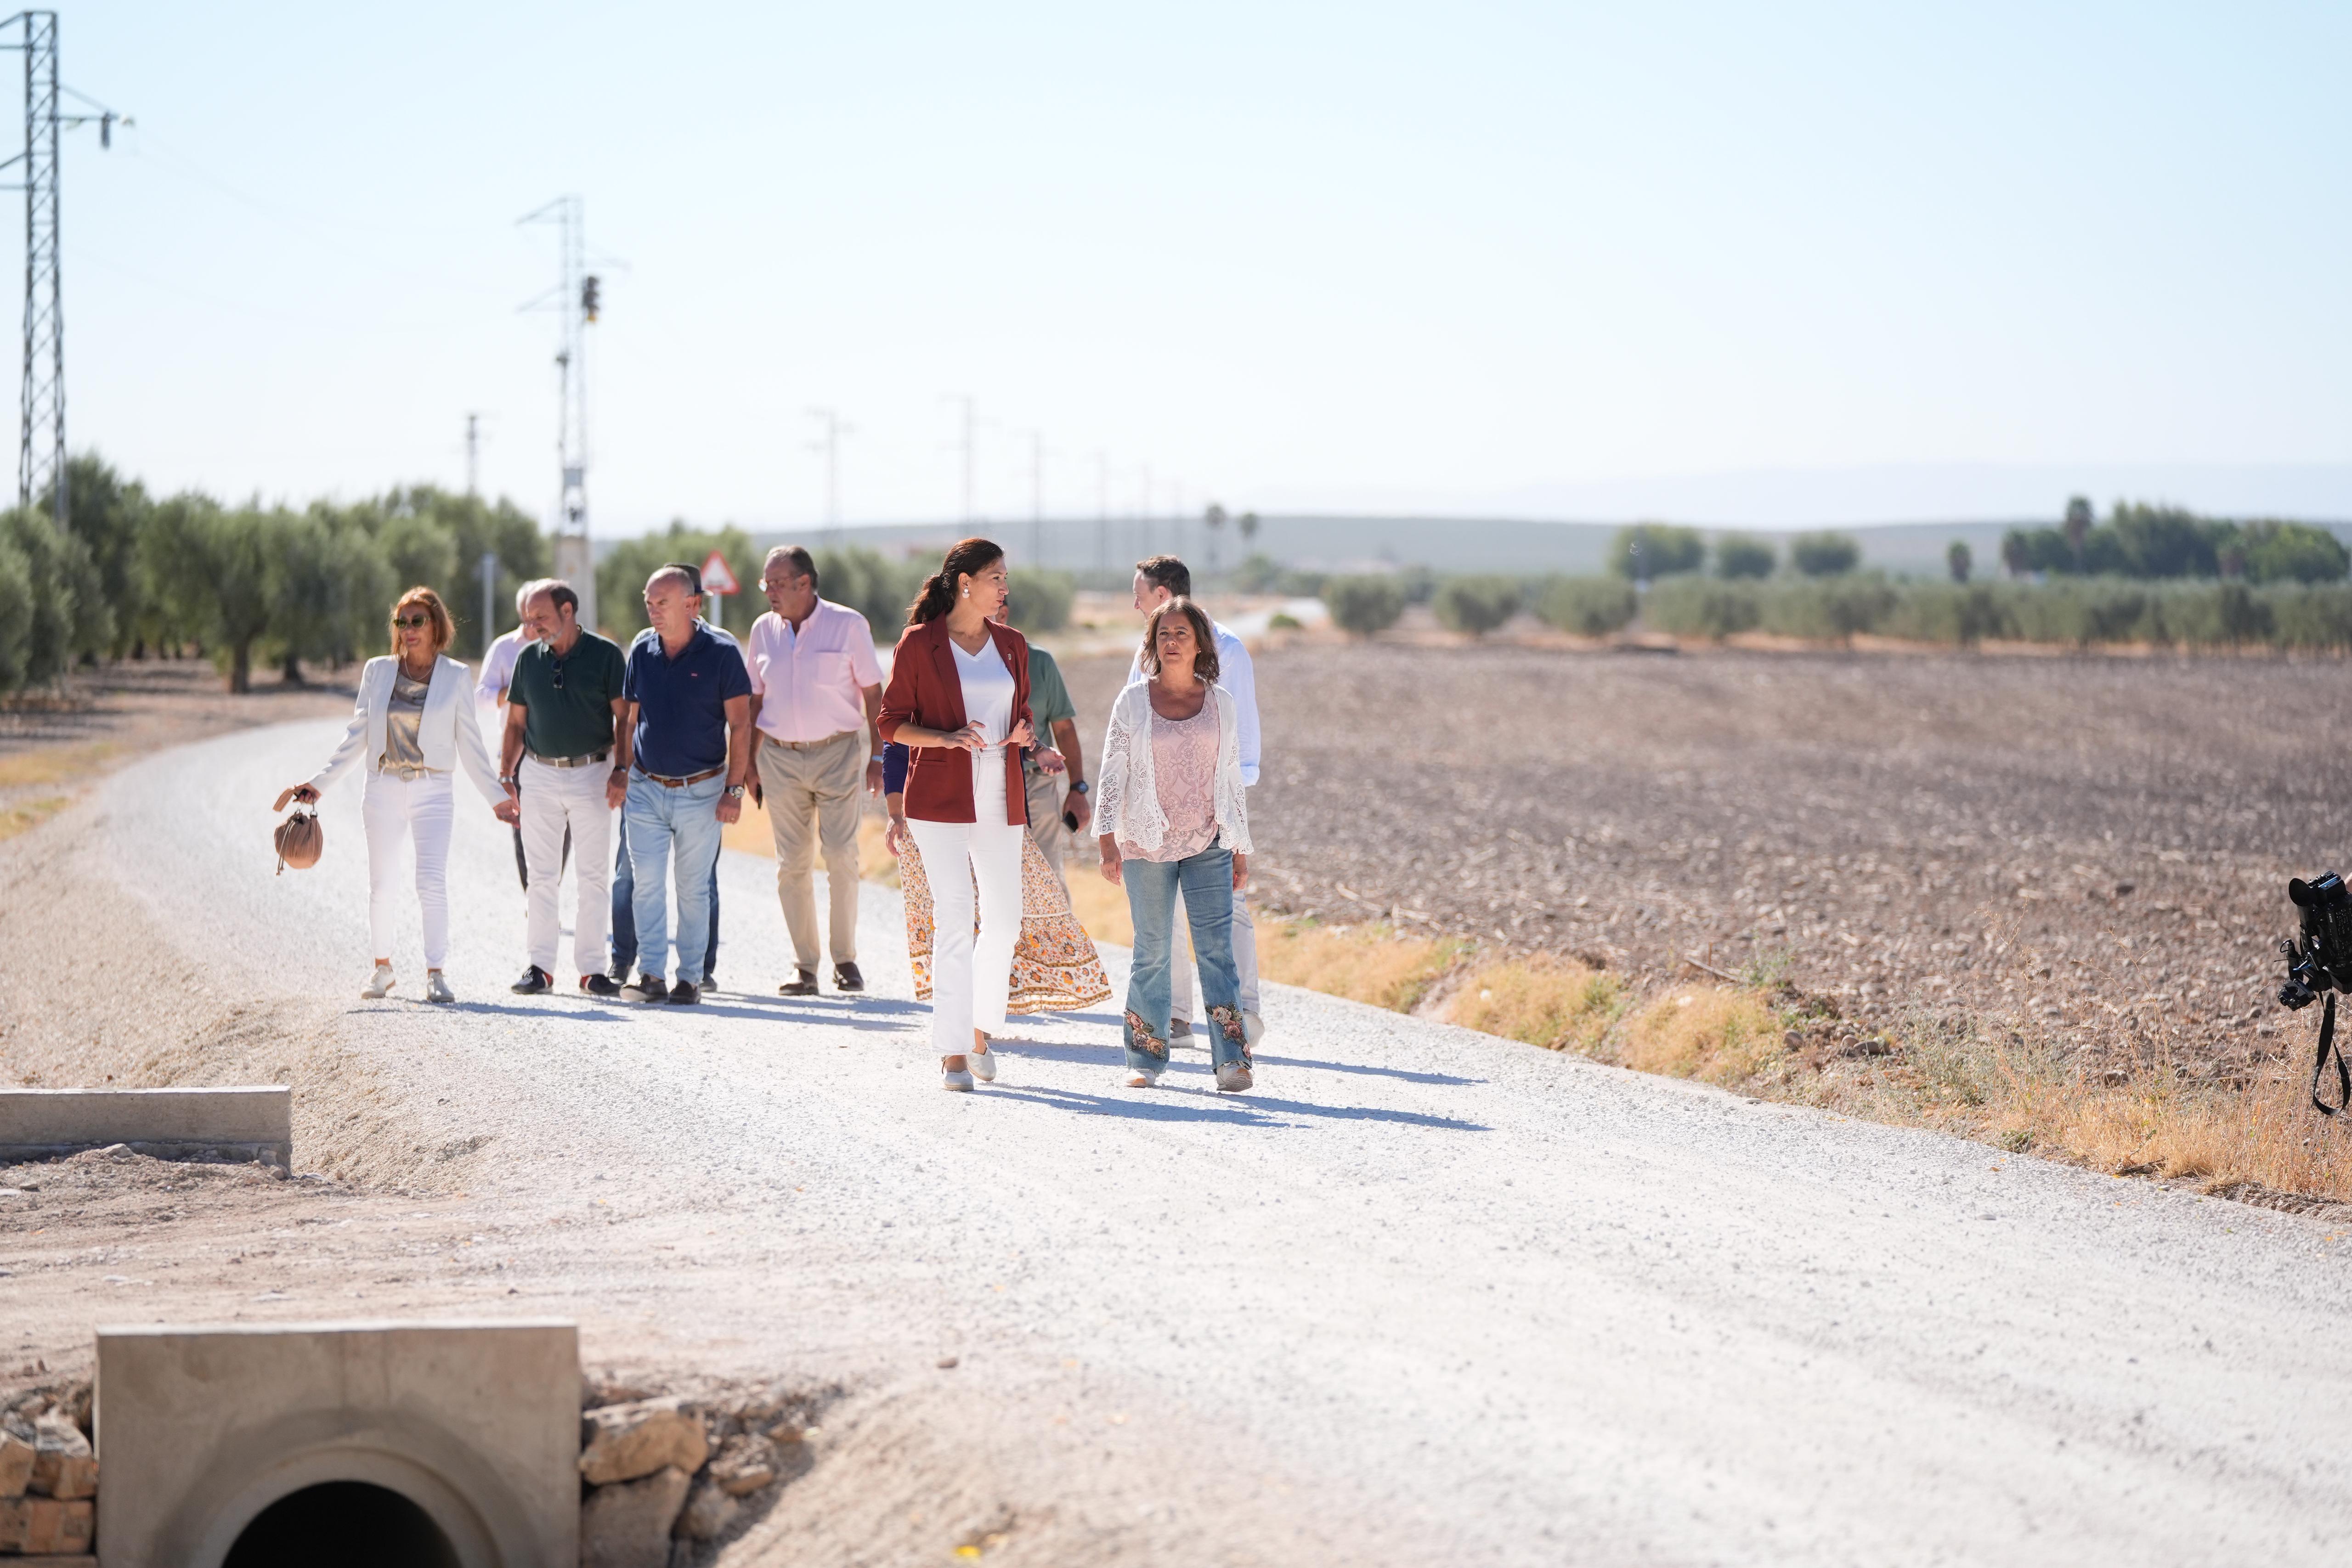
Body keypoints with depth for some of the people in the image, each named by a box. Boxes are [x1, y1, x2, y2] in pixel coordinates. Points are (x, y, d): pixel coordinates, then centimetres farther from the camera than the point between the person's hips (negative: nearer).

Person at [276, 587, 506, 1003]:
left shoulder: (455, 677, 2)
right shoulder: (378, 672, 5)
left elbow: (469, 743, 7)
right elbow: (357, 735, 9)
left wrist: (497, 796, 5)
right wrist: (320, 782, 4)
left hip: (432, 792, -2)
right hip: (384, 789, 2)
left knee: (432, 882, -13)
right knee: (382, 885, 7)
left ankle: (435, 973, -10)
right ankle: (382, 968, 22)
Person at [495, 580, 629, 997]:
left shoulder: (605, 655, -4)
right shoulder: (529, 659, 7)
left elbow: (623, 718, -3)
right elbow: (516, 723, 13)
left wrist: (621, 769, -13)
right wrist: (505, 777, 7)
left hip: (592, 773, -3)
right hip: (539, 775, 3)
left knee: (592, 877, 1)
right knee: (541, 876, 4)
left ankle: (591, 967, 6)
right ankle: (541, 966, 8)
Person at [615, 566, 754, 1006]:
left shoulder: (720, 654, -7)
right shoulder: (642, 650, 4)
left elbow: (740, 726, -5)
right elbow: (629, 718, 13)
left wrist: (734, 789, -9)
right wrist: (622, 775, 8)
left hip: (701, 791, -3)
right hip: (646, 788, 3)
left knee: (693, 888, 4)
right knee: (646, 883, -5)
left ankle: (690, 978, 10)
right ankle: (650, 975, -5)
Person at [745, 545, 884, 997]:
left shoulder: (848, 625, -2)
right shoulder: (764, 630, 8)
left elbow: (873, 695, 2)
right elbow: (755, 700, 15)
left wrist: (877, 757, -2)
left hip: (838, 753, -3)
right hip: (780, 756, 3)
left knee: (841, 857, -9)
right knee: (792, 863, 0)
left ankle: (846, 959, 3)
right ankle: (804, 966, 6)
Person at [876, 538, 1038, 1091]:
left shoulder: (1012, 646, 11)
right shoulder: (919, 644, -2)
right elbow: (893, 722, -1)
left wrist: (1024, 734, -1)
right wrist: (947, 738, -17)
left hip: (1000, 800, 5)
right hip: (941, 797, -5)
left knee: (1005, 920, 7)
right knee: (954, 921, -8)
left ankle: (981, 1027, 27)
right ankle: (952, 1052, -4)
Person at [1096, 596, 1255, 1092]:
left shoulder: (1222, 705, 8)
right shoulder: (1133, 703, 3)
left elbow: (1233, 780, 12)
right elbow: (1113, 774, 2)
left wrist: (1241, 851, 10)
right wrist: (1108, 841, -8)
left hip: (1208, 846, 1)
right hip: (1146, 846, -1)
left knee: (1216, 948, -8)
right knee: (1152, 954, 2)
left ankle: (1232, 1059, -13)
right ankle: (1146, 1059, 10)